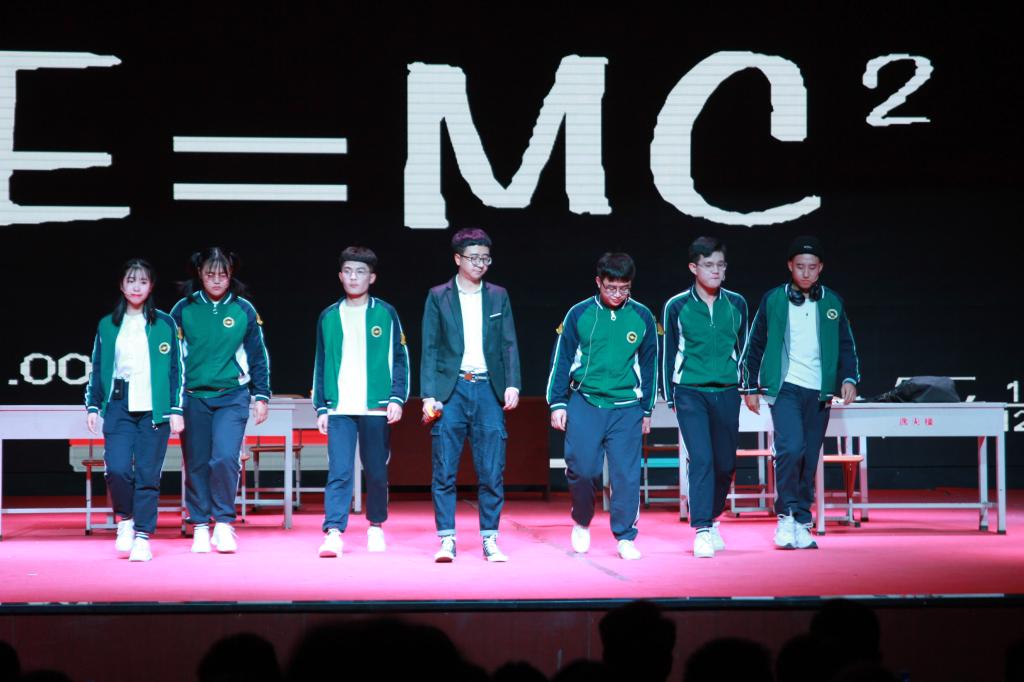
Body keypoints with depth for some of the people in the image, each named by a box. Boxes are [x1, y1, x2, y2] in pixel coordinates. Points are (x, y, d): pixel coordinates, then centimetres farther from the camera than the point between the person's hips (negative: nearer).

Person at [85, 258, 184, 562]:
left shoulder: (165, 323, 5)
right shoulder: (108, 325, 11)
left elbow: (177, 368, 5)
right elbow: (97, 369, 16)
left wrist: (176, 409, 0)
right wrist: (93, 406, 9)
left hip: (154, 407, -1)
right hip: (119, 406, 1)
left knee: (148, 474, -3)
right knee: (117, 469, -12)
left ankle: (142, 537, 4)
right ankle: (125, 519, 13)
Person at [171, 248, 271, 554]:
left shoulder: (244, 310, 2)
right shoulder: (184, 309, 2)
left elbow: (258, 357, 9)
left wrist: (261, 396, 8)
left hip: (232, 395, -1)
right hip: (193, 396, 1)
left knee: (225, 458, -16)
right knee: (196, 465, 4)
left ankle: (224, 523, -3)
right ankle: (200, 527, 15)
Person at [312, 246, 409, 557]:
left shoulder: (385, 314, 5)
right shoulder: (329, 317, 10)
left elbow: (400, 359, 6)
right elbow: (321, 365, 13)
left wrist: (397, 398, -4)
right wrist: (321, 407, 8)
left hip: (376, 407, 0)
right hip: (339, 408, 1)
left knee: (376, 471, 7)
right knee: (339, 472, -10)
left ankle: (376, 526, 24)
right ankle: (333, 533, -15)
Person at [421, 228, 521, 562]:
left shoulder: (498, 296, 12)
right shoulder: (438, 297, 6)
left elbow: (509, 345, 10)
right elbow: (429, 349, 4)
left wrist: (512, 384, -3)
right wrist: (429, 395, -4)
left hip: (488, 389, 1)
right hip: (451, 388, -1)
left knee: (492, 472, 0)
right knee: (444, 471, -2)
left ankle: (490, 540, 7)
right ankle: (447, 540, 3)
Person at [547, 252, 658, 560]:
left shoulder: (643, 318, 4)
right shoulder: (579, 314, 0)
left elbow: (649, 365, 13)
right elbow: (561, 359, 6)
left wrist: (646, 410, 14)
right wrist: (557, 403, 2)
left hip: (626, 409, 1)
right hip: (584, 404, -1)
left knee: (626, 474, -3)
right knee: (582, 468, -5)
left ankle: (625, 538, 7)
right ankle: (581, 522, 21)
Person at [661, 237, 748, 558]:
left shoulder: (736, 304, 6)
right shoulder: (677, 307, -1)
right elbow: (669, 354, 6)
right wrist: (671, 397, 6)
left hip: (727, 393, 3)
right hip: (691, 393, -3)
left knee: (725, 463, 7)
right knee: (701, 460, -13)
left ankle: (712, 518, 30)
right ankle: (702, 531, -11)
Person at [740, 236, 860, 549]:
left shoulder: (832, 302, 9)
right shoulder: (773, 300, 2)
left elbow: (846, 346, 15)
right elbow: (754, 345, 8)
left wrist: (849, 378, -1)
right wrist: (750, 387, 6)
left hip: (819, 392, 3)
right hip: (785, 387, -3)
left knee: (809, 459, 4)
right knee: (791, 448, -20)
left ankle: (801, 523, 13)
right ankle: (787, 517, -8)